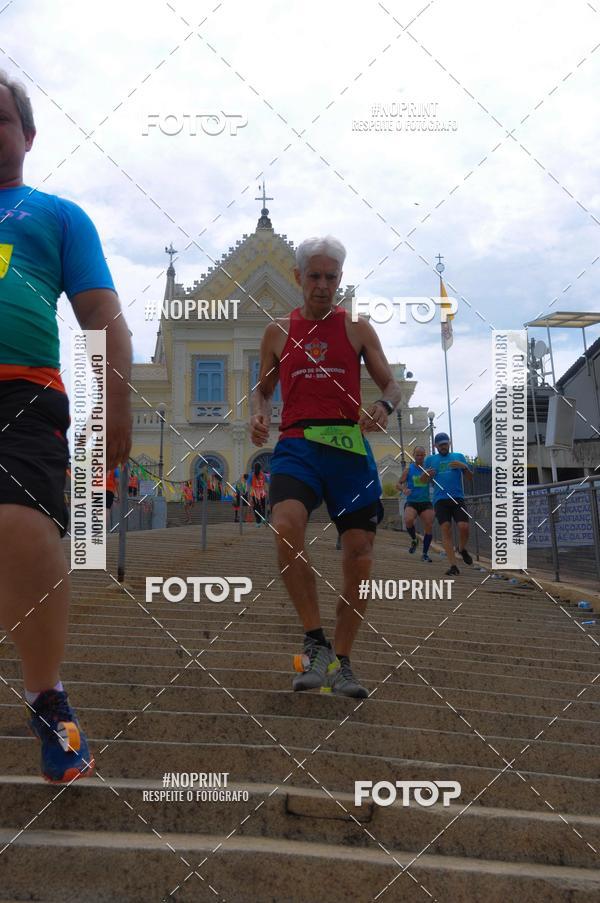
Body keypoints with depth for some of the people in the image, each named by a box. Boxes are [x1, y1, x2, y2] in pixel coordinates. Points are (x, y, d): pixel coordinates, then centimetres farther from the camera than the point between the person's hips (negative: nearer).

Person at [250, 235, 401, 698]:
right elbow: (263, 387, 22)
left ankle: (342, 663, 17)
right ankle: (316, 642, -15)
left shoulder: (357, 328, 10)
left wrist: (384, 407, -14)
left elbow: (392, 384, 9)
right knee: (285, 527, -29)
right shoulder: (278, 331, 14)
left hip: (349, 447, 1)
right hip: (297, 445, 0)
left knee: (360, 554, -1)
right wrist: (259, 414, -1)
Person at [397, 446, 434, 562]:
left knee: (429, 526, -8)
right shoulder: (409, 469, 3)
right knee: (408, 520, -28)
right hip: (411, 502, -1)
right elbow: (398, 484, 5)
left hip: (426, 502, 2)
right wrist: (404, 489, -17)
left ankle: (425, 554, 7)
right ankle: (414, 539, 3)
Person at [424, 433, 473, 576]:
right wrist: (426, 474, -5)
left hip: (458, 498, 0)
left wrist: (464, 467, -9)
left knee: (464, 527, -14)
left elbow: (470, 477, 12)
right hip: (440, 499, 0)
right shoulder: (430, 459, 15)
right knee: (446, 529, -10)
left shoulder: (458, 457, 13)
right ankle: (453, 565, -9)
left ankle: (462, 549, 19)